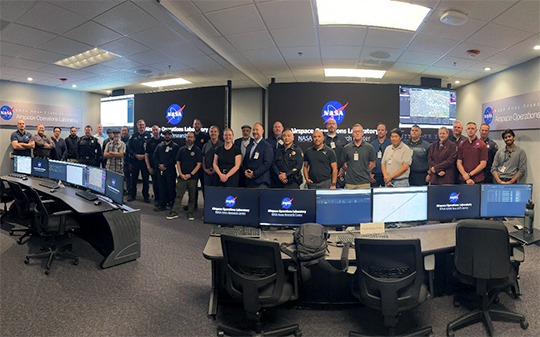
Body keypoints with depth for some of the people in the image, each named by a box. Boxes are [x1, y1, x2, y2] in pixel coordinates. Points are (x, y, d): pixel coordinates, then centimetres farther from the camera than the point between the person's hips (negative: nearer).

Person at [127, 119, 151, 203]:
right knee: (134, 178, 7)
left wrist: (144, 156, -12)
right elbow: (129, 147, 4)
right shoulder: (133, 136, 8)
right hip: (135, 160, 1)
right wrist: (136, 155, -8)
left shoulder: (148, 136, 3)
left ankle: (146, 196, 12)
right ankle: (132, 195, 18)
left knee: (145, 179, 3)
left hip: (145, 160, -1)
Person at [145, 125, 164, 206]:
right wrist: (149, 167, -1)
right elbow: (146, 155, 8)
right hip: (153, 166, 2)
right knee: (155, 183, 6)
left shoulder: (164, 140, 2)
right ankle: (156, 199, 18)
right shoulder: (150, 142, 8)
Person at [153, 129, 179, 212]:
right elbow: (155, 156, 10)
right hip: (160, 170, 5)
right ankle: (162, 204, 15)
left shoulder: (175, 146, 1)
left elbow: (174, 158, -9)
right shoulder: (159, 146, 17)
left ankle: (173, 205, 7)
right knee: (162, 188, 8)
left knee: (171, 188, 0)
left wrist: (165, 165, -13)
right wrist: (159, 165, -6)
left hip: (170, 170, -4)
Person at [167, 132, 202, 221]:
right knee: (178, 195, 1)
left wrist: (190, 174, -11)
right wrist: (181, 174, -4)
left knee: (192, 197, 5)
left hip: (192, 177, -2)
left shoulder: (197, 150, 1)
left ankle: (190, 213, 14)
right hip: (182, 177, 2)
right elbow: (178, 163, 9)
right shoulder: (181, 149, 10)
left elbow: (198, 164, -4)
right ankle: (175, 212, 5)